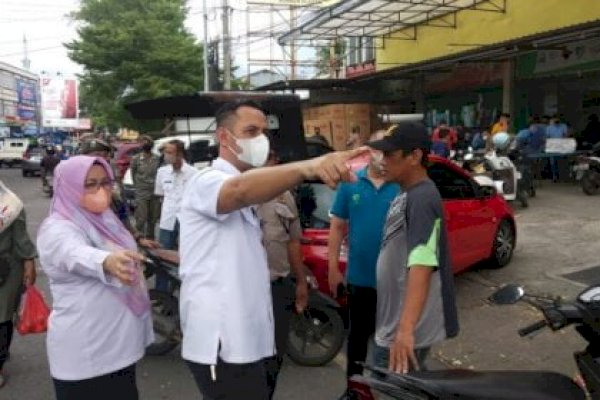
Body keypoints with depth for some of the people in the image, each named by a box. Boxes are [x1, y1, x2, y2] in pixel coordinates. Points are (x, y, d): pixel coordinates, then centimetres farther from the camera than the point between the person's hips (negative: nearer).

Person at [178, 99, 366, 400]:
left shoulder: (244, 199, 19)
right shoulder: (208, 181, -14)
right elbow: (240, 189, -37)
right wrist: (307, 167, -54)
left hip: (246, 339, 10)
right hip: (223, 344, -9)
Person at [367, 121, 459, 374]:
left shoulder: (422, 199, -21)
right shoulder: (406, 194, 11)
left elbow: (421, 266, -32)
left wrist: (406, 328, -40)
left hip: (407, 326, -10)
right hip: (395, 319, 10)